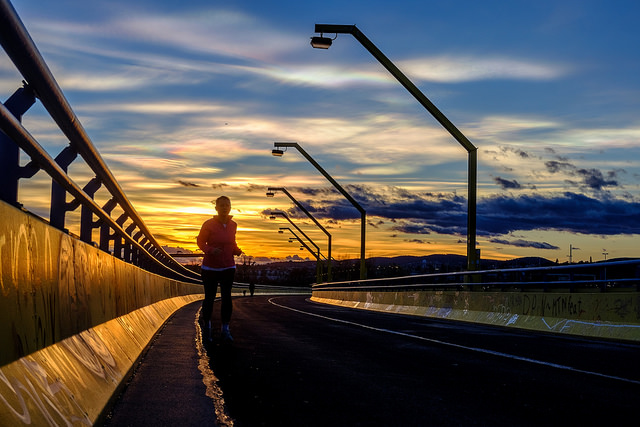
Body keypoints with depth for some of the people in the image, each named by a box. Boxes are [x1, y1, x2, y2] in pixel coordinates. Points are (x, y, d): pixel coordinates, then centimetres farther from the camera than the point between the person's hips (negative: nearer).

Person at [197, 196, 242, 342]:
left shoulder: (233, 225, 0)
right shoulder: (209, 224, -12)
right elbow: (200, 242, -3)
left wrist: (236, 251, -5)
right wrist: (211, 250, -22)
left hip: (228, 267, 2)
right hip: (210, 267, -2)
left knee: (226, 297, -7)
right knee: (209, 298, 5)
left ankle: (225, 330, 1)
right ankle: (206, 323, 31)